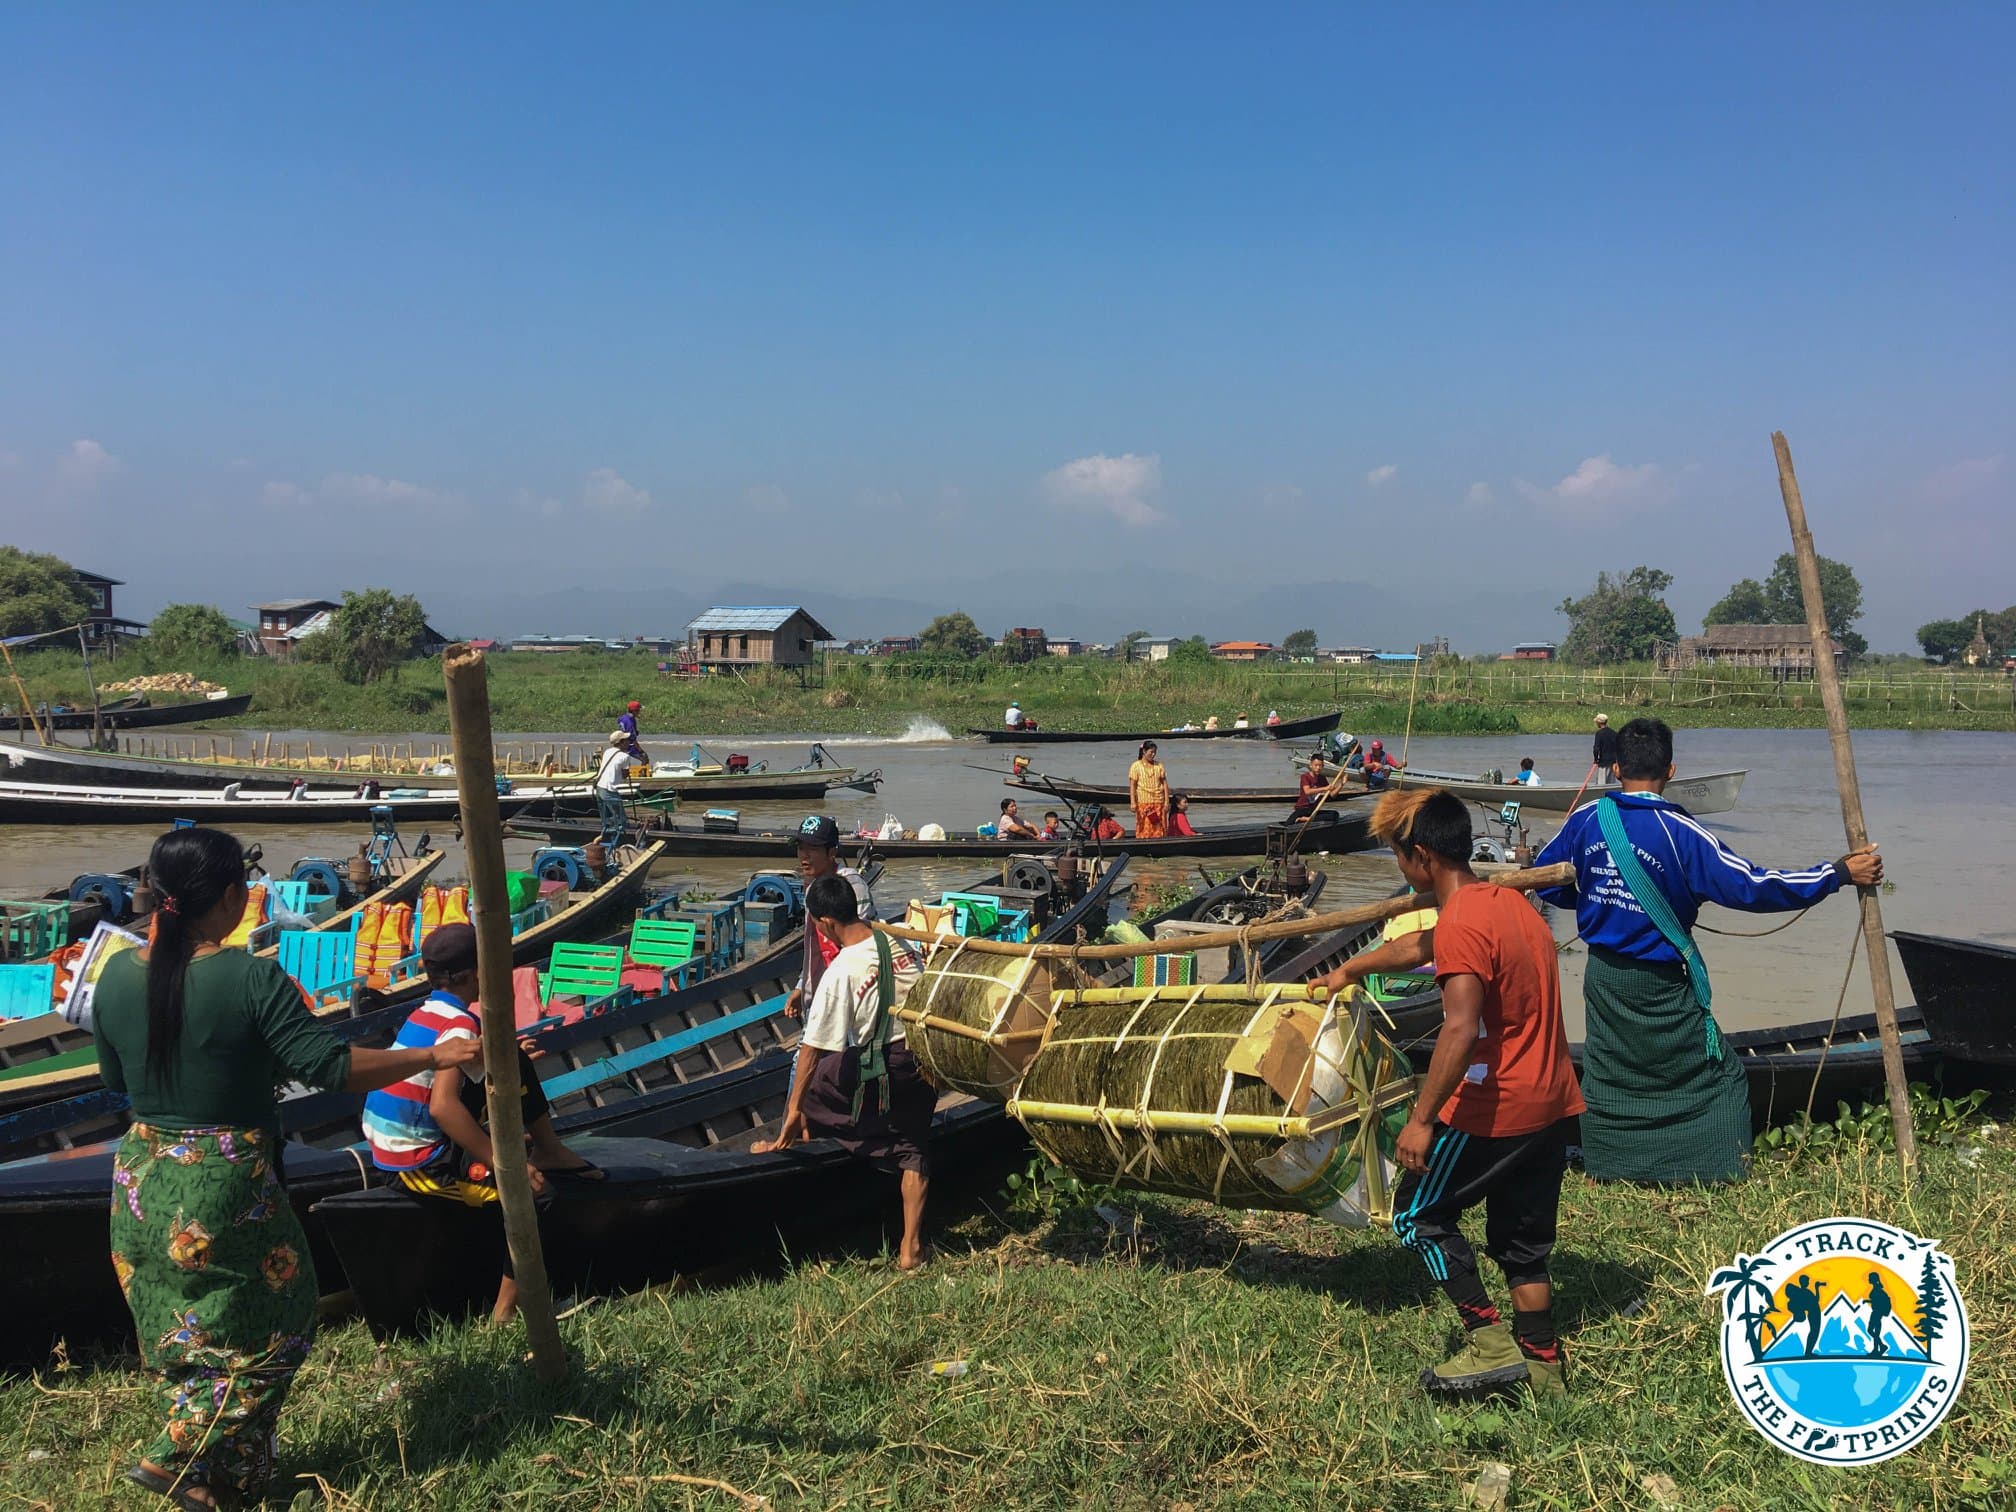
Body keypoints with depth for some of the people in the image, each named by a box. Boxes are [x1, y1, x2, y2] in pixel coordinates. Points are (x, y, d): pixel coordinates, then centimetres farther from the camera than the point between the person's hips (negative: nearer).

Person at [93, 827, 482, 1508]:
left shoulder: (117, 975, -3)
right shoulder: (251, 978, -21)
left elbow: (116, 1078, 11)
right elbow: (329, 1066, -22)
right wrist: (433, 1056, -13)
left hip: (141, 1185, 6)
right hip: (226, 1188, -6)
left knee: (182, 1335, 21)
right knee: (274, 1317, 15)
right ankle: (175, 1457, 11)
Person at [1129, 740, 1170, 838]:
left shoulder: (1159, 765, 8)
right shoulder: (1136, 766, 0)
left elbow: (1165, 783, 7)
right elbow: (1132, 786, -2)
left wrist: (1167, 801, 0)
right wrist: (1133, 803, -10)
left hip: (1159, 802, 3)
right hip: (1143, 802, -3)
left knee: (1159, 830, 1)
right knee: (1145, 830, -5)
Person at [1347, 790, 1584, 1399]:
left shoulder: (1461, 922, -19)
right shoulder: (1513, 902, 12)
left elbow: (1461, 1029, -29)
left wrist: (1421, 1118, -26)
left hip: (1494, 1110, -9)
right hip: (1551, 1103, 9)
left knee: (1419, 1212, 8)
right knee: (1522, 1243, 19)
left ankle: (1491, 1343, 6)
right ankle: (1543, 1368, 26)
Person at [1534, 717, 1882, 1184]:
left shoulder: (1586, 819, -5)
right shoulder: (1679, 831, -20)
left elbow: (1544, 877, 8)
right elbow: (1752, 887, -21)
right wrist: (1840, 873, -15)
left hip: (1601, 975, 5)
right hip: (1657, 985, -5)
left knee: (1607, 1073, 19)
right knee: (1719, 1075, 9)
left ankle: (1601, 1168, 28)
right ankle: (1720, 1174, 10)